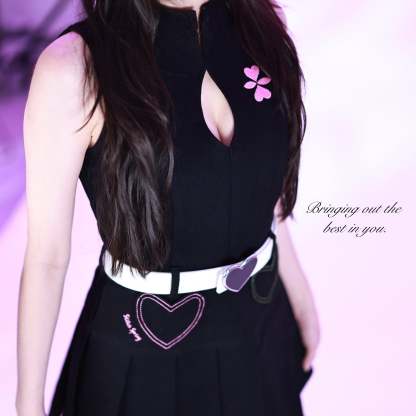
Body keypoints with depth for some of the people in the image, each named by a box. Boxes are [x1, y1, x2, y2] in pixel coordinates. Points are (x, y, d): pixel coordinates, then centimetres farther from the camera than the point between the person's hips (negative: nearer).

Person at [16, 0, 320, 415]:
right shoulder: (72, 68, -23)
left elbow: (259, 189, 4)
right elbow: (46, 255, -14)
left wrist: (299, 296, 13)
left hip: (256, 328, 5)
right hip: (142, 352, -4)